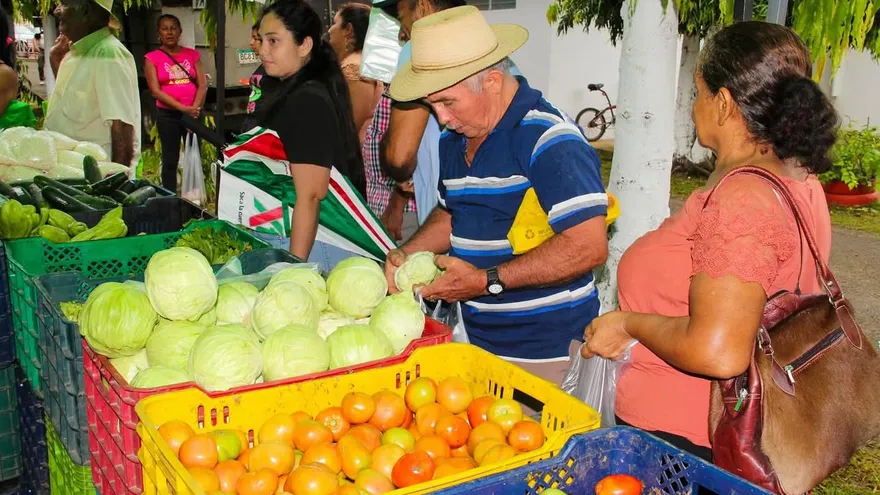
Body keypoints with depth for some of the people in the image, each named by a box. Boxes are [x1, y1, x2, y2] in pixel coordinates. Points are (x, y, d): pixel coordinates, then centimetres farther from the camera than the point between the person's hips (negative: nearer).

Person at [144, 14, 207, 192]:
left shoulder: (192, 55, 8)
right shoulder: (152, 58, 1)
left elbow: (203, 85, 3)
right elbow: (155, 91, -6)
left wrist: (195, 109, -12)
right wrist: (183, 108, -16)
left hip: (193, 114, 2)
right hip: (168, 115, -2)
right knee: (170, 161, 3)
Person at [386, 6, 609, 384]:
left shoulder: (549, 138, -19)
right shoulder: (454, 141, 9)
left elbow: (589, 247, -25)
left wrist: (486, 281, -22)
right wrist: (407, 253, 4)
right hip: (477, 338, 7)